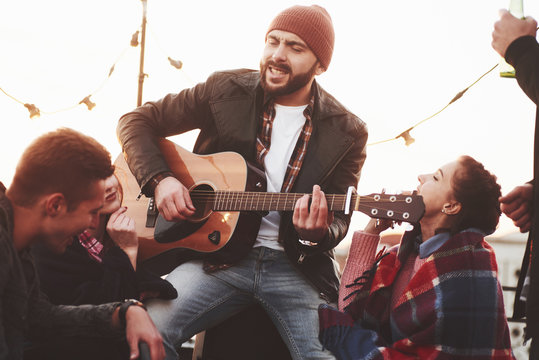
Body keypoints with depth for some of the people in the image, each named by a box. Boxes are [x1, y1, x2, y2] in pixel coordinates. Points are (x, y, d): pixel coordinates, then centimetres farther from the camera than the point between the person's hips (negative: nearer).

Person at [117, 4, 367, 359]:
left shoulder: (346, 133, 1)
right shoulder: (226, 90, 2)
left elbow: (338, 221, 3)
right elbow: (137, 120, 8)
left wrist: (317, 233, -22)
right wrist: (159, 180, -9)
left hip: (297, 264, 0)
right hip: (218, 253, 0)